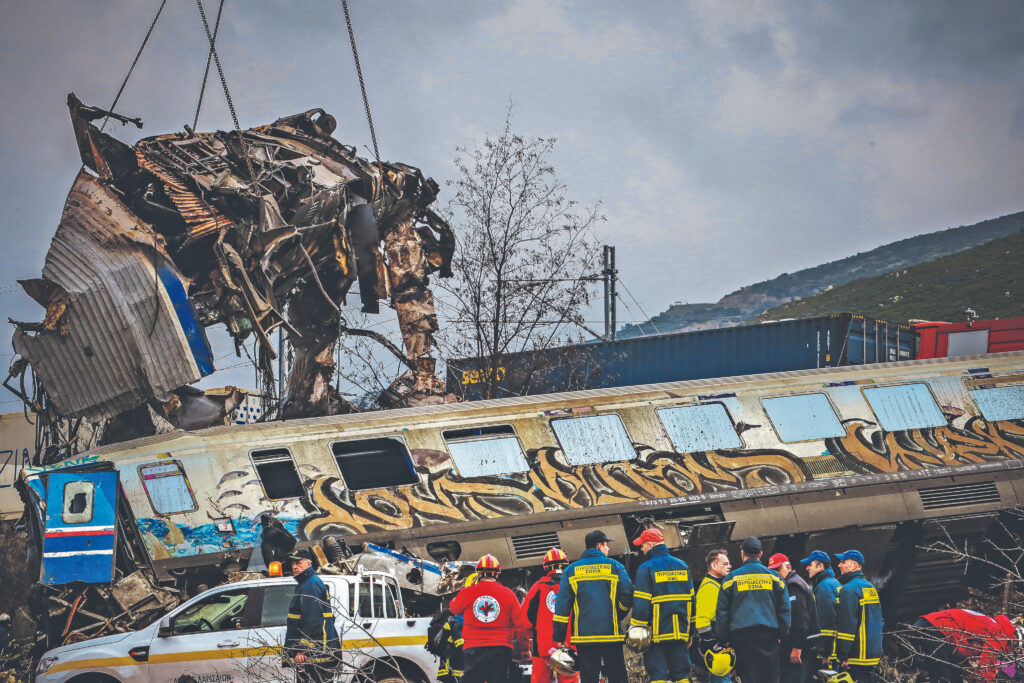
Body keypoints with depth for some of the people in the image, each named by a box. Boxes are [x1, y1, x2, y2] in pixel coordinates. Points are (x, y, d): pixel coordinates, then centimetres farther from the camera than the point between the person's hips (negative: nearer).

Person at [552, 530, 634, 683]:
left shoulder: (571, 570, 9)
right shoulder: (615, 567, 3)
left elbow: (562, 606, 4)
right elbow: (628, 597, -4)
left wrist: (559, 637, 5)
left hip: (583, 635, 2)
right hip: (611, 634, -2)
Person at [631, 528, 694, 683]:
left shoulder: (646, 568, -8)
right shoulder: (682, 566, 11)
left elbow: (641, 602, -12)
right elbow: (691, 598, 14)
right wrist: (691, 629, 19)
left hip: (657, 630, -5)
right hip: (680, 632, 5)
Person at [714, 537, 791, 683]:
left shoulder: (732, 578, 4)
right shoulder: (774, 577, 8)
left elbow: (722, 612, 3)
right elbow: (785, 609, 8)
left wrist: (722, 639, 6)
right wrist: (783, 635, 11)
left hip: (741, 636, -1)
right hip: (769, 635, 1)